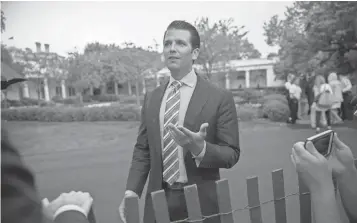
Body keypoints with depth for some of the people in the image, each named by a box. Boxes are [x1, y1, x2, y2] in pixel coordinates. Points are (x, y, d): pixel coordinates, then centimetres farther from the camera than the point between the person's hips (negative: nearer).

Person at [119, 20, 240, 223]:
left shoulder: (220, 97, -9)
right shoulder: (151, 99, 3)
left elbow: (232, 154, -9)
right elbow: (142, 150, 5)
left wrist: (200, 148, -27)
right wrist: (132, 190, -6)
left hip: (200, 203, -3)